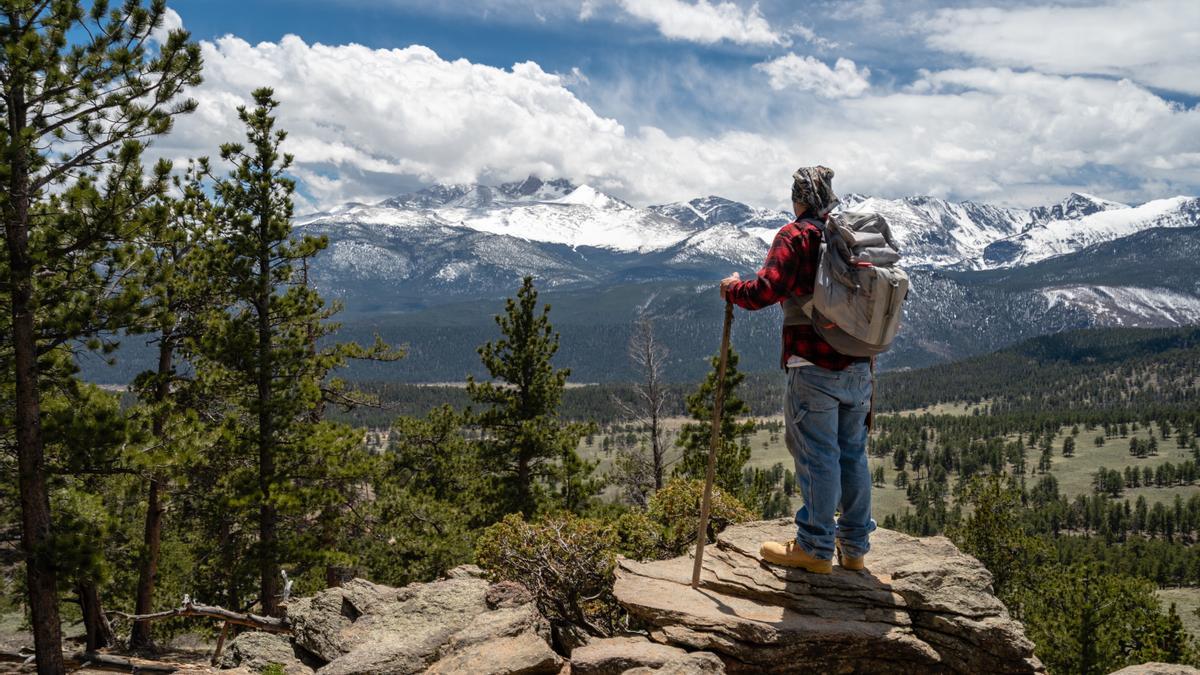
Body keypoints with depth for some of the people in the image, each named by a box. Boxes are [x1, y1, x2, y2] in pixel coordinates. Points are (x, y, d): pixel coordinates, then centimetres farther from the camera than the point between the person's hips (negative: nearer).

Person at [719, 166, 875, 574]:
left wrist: (732, 288, -1)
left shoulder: (796, 236, -9)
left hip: (814, 368, -7)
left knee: (818, 456, 1)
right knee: (853, 453, 13)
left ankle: (816, 548, 10)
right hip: (859, 367, 7)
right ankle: (855, 547, 23)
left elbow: (766, 291, -19)